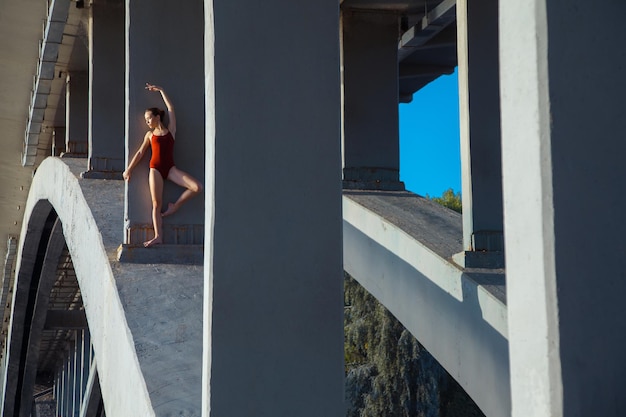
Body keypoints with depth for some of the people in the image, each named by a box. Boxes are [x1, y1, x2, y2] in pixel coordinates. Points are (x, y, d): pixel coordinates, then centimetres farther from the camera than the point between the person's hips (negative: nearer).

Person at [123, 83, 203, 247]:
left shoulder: (170, 130, 8)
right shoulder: (150, 135, 11)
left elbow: (170, 108, 7)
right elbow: (140, 152, 14)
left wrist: (160, 90, 12)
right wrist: (128, 169, 12)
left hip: (170, 168, 0)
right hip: (155, 169, 0)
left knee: (197, 187, -18)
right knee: (156, 203, -7)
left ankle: (175, 206, 1)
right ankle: (158, 236, -10)